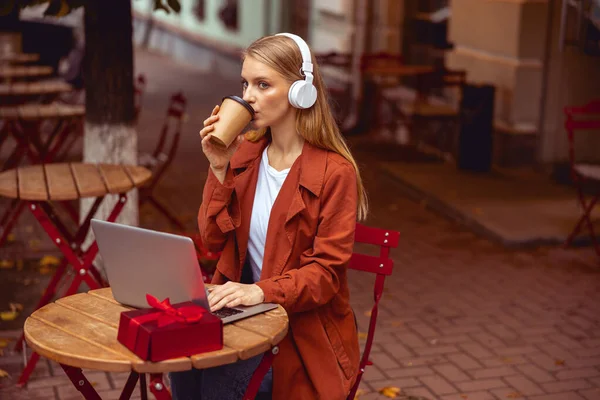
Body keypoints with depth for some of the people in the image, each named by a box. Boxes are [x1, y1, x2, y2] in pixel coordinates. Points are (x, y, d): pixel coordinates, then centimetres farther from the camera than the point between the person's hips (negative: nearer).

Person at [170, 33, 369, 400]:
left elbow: (327, 271, -15)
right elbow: (214, 240, 1)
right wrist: (220, 169, -11)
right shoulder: (245, 153, 4)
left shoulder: (335, 171, -15)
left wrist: (261, 291, -31)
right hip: (246, 312, 5)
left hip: (305, 326, -5)